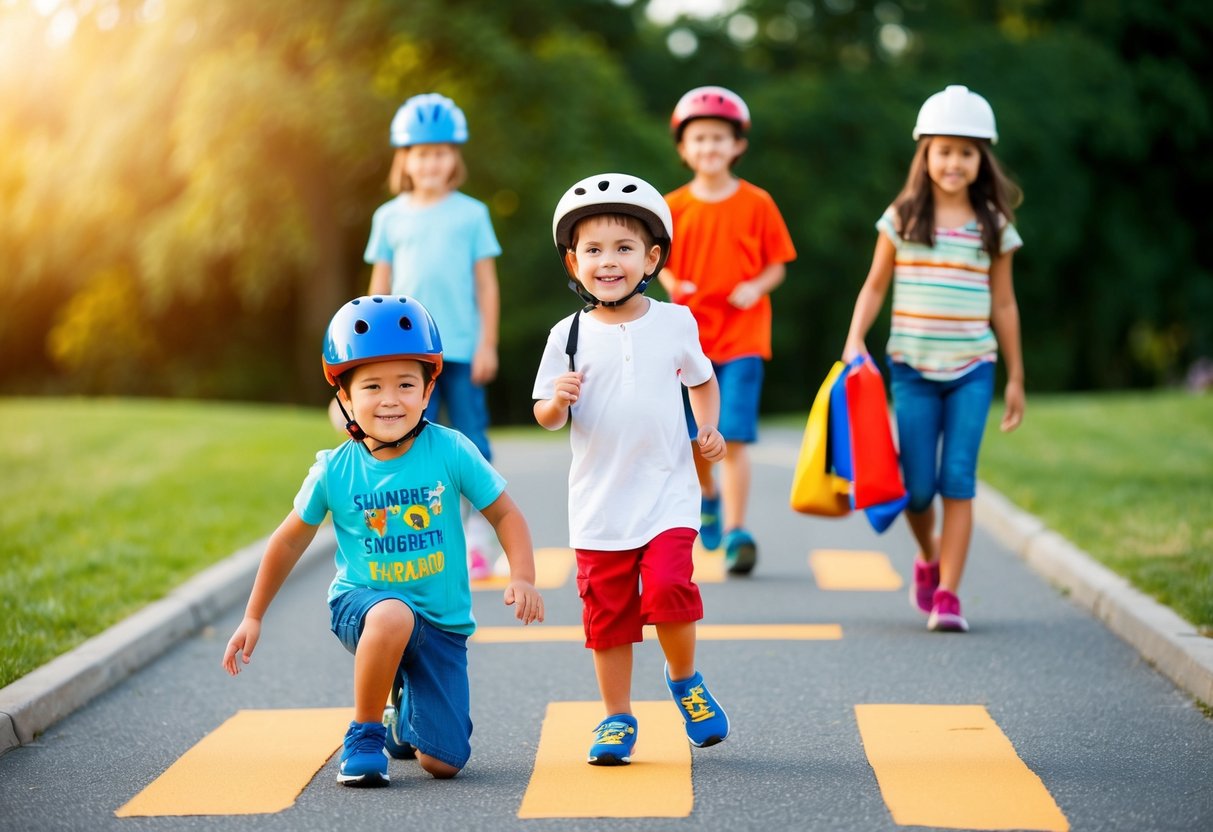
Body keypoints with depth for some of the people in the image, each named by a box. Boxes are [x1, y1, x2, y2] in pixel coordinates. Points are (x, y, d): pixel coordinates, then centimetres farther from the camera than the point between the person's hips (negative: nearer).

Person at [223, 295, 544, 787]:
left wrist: (522, 579, -18)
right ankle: (364, 734, -15)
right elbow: (291, 540, 5)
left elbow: (504, 513, -1)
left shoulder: (451, 451, -11)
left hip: (440, 621, 1)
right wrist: (253, 618, 10)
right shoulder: (334, 471, -9)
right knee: (393, 616, -41)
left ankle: (403, 723, 35)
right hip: (361, 602, -1)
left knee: (443, 762, -4)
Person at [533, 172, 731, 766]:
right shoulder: (569, 336, -1)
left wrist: (710, 428, 0)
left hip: (667, 493, -1)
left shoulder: (675, 323, 2)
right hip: (599, 501, 1)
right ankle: (617, 718, 21)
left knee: (667, 588, -18)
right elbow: (546, 416, 3)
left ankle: (685, 680, 10)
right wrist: (558, 402, -20)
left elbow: (702, 382, 17)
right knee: (607, 611, 5)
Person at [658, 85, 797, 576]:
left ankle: (737, 534, -7)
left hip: (743, 337, -2)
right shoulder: (673, 207, 1)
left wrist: (757, 287, -16)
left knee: (734, 438, -11)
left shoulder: (757, 203, -2)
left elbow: (777, 264, 3)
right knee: (694, 439, 11)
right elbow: (663, 262, 10)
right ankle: (708, 497, 42)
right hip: (690, 334, 2)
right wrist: (673, 286, -10)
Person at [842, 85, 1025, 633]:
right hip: (913, 368, 0)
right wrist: (854, 342, -5)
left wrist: (1015, 378, 11)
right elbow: (875, 286, 8)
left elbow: (1003, 304, 9)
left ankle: (948, 593, -4)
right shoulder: (902, 218, 2)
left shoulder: (994, 226, 4)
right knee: (918, 484, 1)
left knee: (958, 478, -7)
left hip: (972, 371, 0)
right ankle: (928, 558, 32)